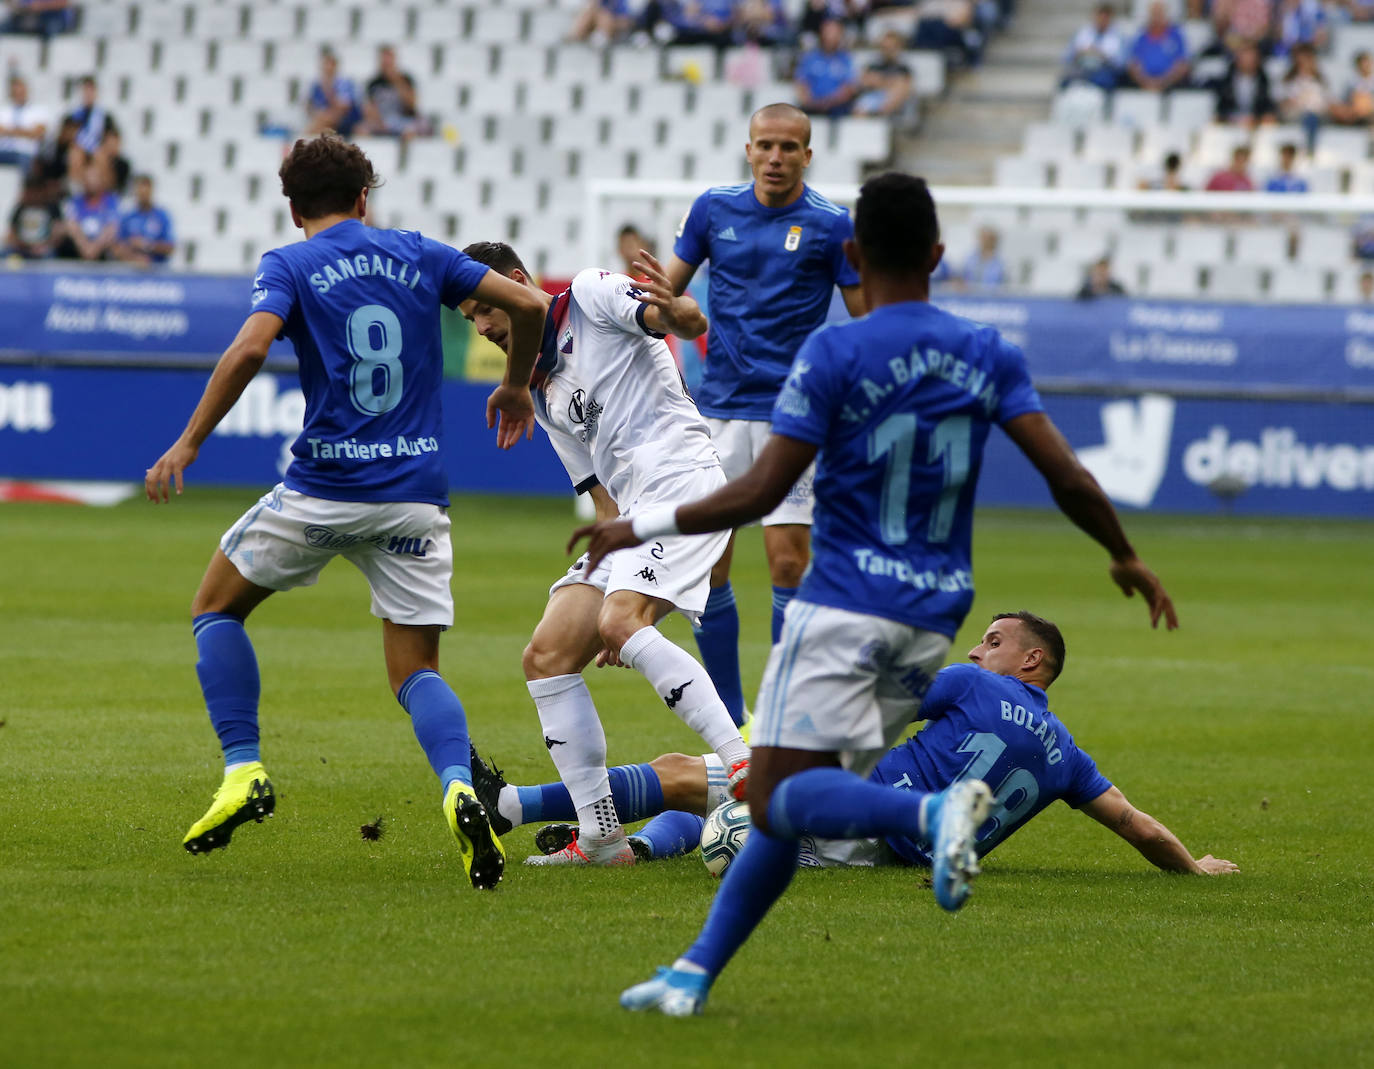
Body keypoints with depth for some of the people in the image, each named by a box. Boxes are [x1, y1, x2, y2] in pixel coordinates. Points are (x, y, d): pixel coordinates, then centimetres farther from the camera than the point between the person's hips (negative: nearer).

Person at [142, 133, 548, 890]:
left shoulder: (288, 266, 1)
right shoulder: (417, 255, 11)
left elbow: (249, 349, -17)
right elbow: (525, 305, 8)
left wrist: (187, 445, -11)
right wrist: (516, 386, 26)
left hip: (324, 487, -3)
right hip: (416, 495, 3)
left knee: (215, 608, 19)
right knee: (416, 669, 8)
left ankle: (244, 771, 5)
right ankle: (459, 788, -22)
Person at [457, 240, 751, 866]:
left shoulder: (590, 295, 2)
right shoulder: (541, 391, 25)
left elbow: (693, 324, -12)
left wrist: (671, 309, -35)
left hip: (679, 476, -9)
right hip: (631, 513, 9)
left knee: (620, 622, -31)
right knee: (546, 659, 0)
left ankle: (743, 765, -34)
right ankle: (601, 837, 0)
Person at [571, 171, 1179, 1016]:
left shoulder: (834, 354, -8)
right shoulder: (989, 355, 5)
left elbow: (760, 494, -11)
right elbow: (1068, 478, 1)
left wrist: (640, 528, -1)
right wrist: (1127, 559, 18)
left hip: (845, 605, -6)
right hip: (935, 617, 6)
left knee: (784, 798, -12)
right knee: (785, 803, 12)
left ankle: (936, 809, -38)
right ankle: (695, 974, 9)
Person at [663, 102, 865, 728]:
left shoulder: (831, 225, -3)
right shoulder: (714, 208, 5)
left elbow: (867, 320, 1)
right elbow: (669, 289, 15)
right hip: (719, 409, 3)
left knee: (788, 561, -9)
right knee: (704, 565, 0)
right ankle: (729, 720, 12)